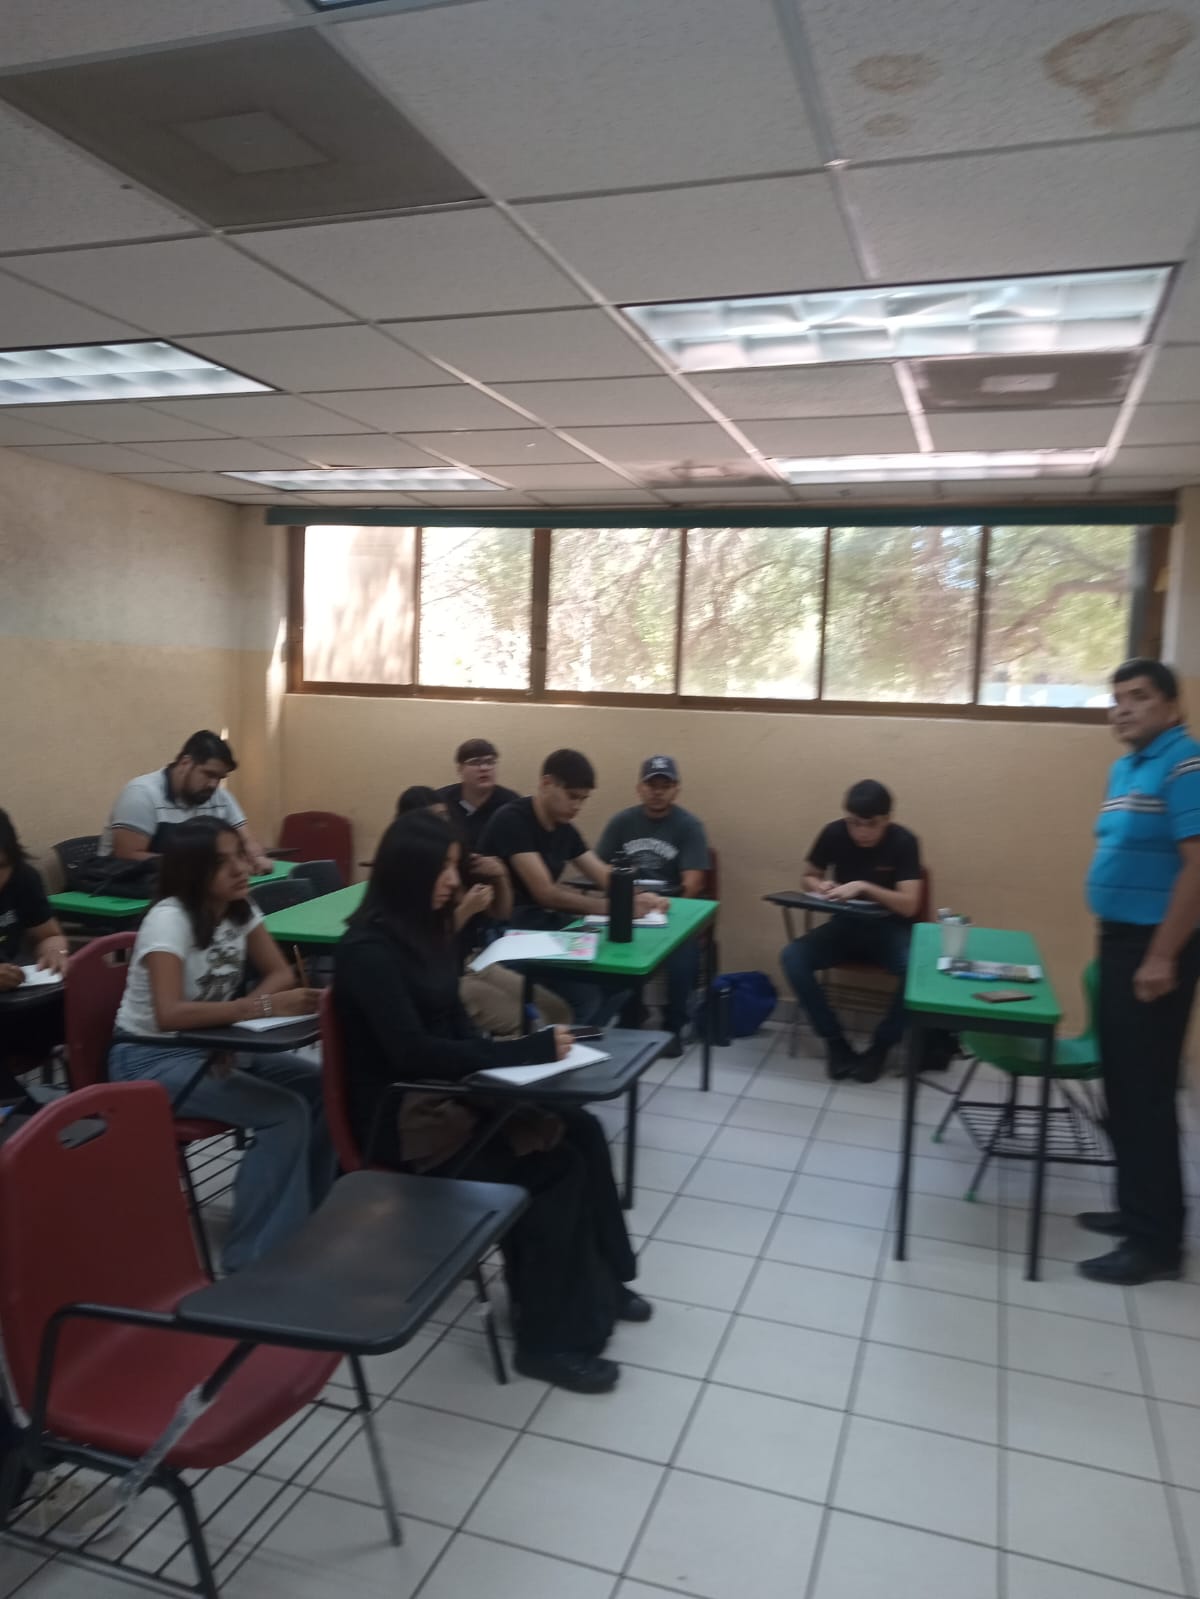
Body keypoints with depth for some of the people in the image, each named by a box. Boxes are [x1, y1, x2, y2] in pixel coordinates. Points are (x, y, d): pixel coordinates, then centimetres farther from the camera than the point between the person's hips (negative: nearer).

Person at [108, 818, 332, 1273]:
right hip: (150, 1059, -7)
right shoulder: (169, 918, -23)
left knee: (321, 1088, -13)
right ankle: (252, 1259, -14)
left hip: (213, 1046, 7)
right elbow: (170, 1015, -34)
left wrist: (248, 1011, -18)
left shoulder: (238, 907, -2)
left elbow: (280, 973, 2)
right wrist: (261, 1006, -38)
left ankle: (306, 1217, 4)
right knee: (286, 1113, -25)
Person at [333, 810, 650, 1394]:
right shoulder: (368, 950, -20)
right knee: (558, 1163, -19)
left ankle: (598, 1283, 9)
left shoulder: (427, 928, 7)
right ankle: (548, 1338, -5)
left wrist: (506, 1053, -9)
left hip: (447, 1092, 8)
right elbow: (412, 1052, -26)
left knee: (580, 1131, -10)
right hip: (401, 1117, -8)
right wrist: (527, 1050, -25)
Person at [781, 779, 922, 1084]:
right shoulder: (834, 833, -8)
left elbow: (909, 906, -23)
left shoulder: (903, 842, -16)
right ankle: (834, 1041, -10)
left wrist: (863, 887, -35)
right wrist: (820, 887, -18)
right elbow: (808, 877, 6)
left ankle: (880, 1045, -11)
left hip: (888, 928, -2)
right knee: (792, 957, -25)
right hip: (846, 924, 3)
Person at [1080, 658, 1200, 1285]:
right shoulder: (1125, 768, 13)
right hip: (1119, 939, 9)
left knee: (1147, 1090, -2)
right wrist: (1113, 942, 16)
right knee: (1121, 1082, 15)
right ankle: (1137, 1208, 28)